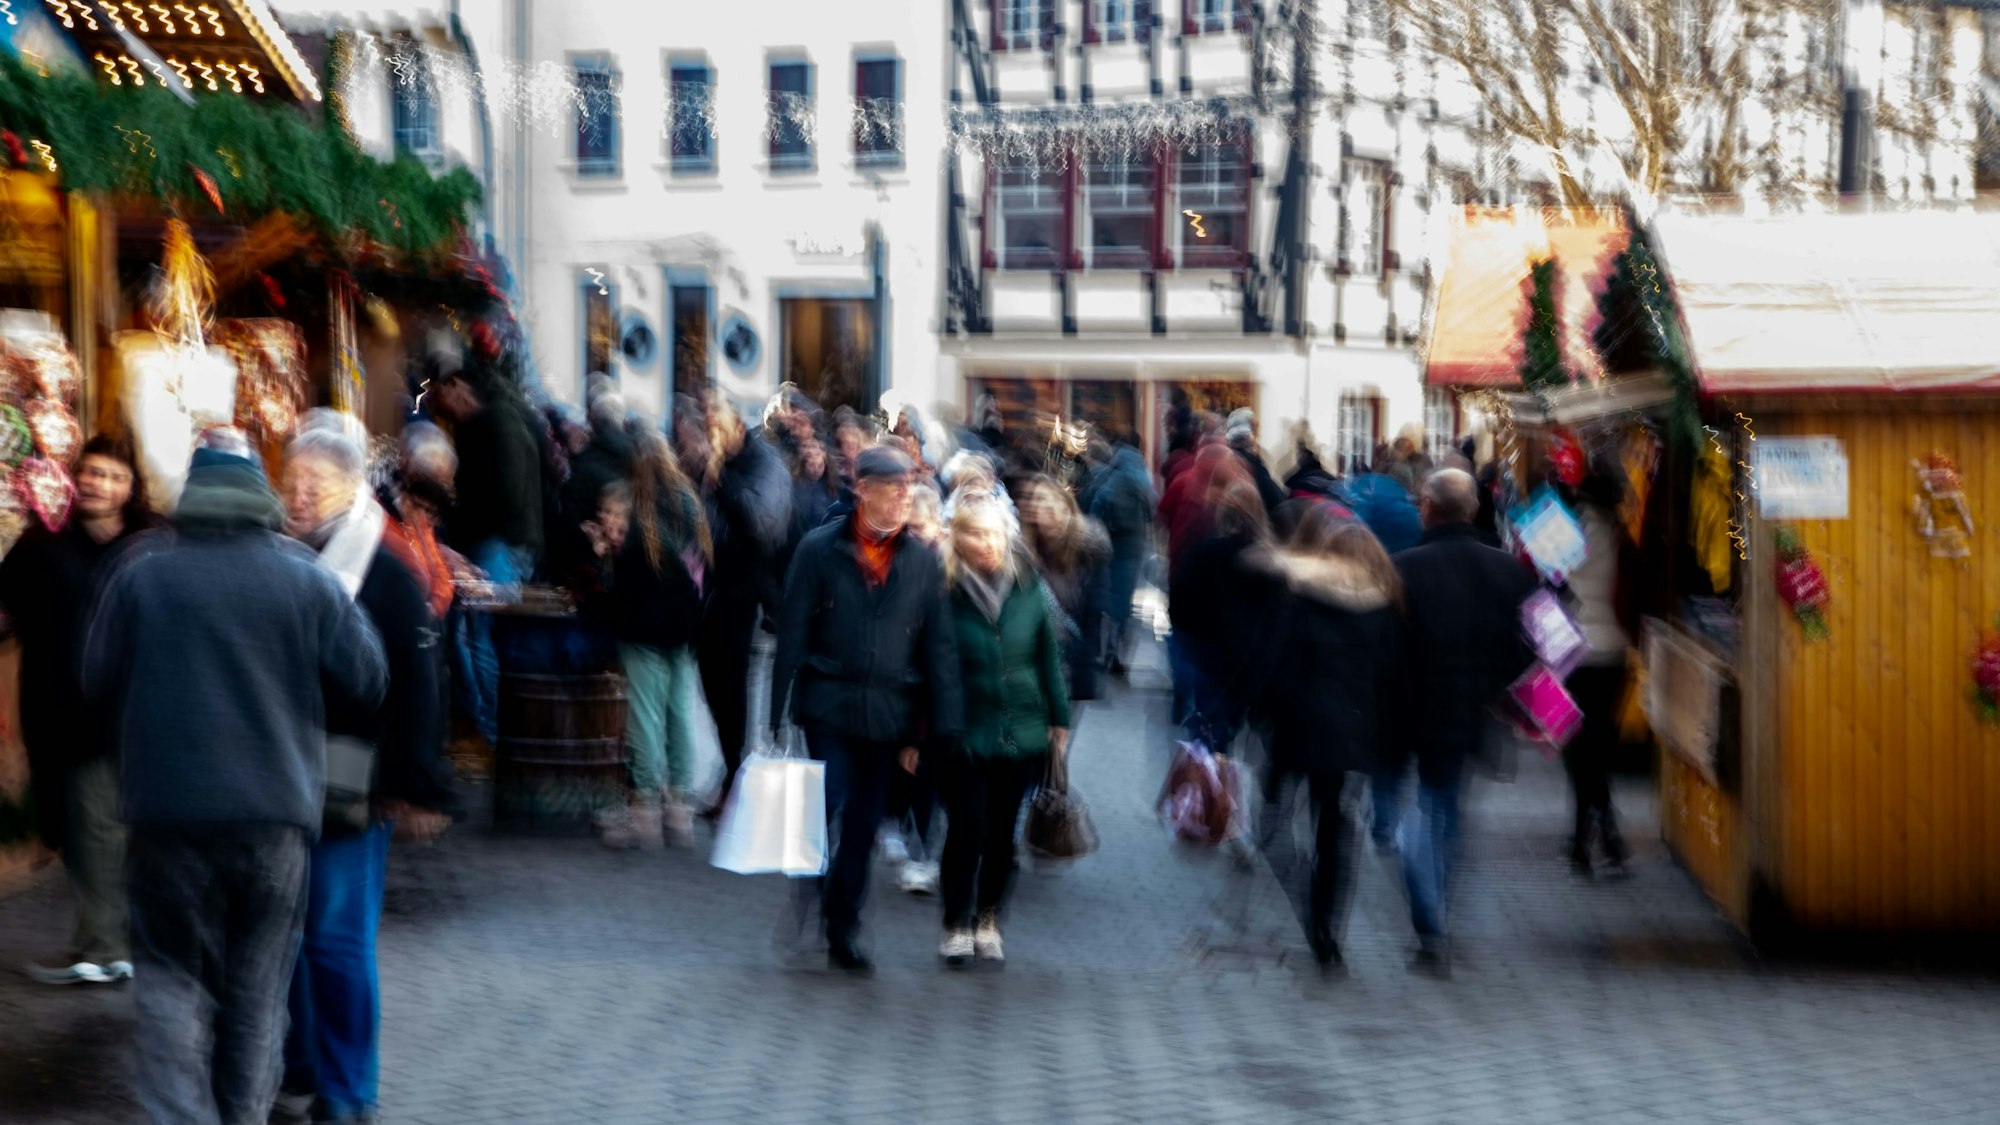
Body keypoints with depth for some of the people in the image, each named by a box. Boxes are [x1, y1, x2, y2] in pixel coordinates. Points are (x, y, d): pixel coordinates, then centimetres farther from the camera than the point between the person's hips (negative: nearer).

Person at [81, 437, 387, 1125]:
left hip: (168, 810, -1)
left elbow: (97, 686, 6)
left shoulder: (140, 575, -2)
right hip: (277, 809, 1)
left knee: (171, 977, 7)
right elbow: (368, 681, 1)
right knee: (257, 983, 13)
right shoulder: (307, 581, -3)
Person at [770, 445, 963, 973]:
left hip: (888, 713, 3)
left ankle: (843, 930, 18)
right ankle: (809, 907, 6)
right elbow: (792, 635, 0)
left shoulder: (923, 561, 6)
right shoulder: (820, 550, -1)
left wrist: (937, 727, 5)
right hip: (830, 706, -3)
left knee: (864, 826, 8)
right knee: (827, 803, -13)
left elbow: (937, 647, 9)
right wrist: (778, 715, -3)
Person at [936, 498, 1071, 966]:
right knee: (966, 831, -4)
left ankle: (988, 921, 24)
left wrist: (1059, 718, 9)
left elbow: (1048, 655, 8)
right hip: (964, 731, -3)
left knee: (1002, 832, 10)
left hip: (1021, 730, 3)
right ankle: (956, 926, 11)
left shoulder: (1028, 589, 0)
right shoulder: (947, 594, -9)